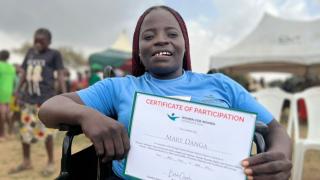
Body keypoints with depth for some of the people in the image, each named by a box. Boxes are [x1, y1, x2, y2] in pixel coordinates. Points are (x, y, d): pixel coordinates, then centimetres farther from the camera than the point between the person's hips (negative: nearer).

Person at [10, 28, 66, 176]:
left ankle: (51, 163, 14)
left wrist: (64, 95, -14)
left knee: (46, 131, -2)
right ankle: (26, 161, 26)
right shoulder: (30, 52, 12)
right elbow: (24, 72, 18)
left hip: (46, 99, -5)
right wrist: (18, 90, 17)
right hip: (28, 98, 6)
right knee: (24, 130, 10)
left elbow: (60, 74, -6)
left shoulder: (54, 54, -2)